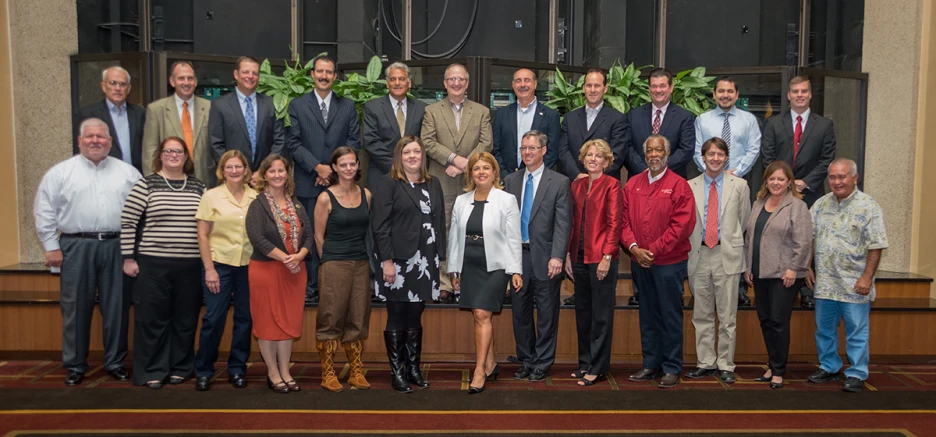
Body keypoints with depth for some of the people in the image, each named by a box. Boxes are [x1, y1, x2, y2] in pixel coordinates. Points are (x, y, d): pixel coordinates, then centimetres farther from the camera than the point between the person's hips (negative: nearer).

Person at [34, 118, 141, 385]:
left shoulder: (128, 172, 7)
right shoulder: (60, 172, 3)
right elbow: (44, 212, 2)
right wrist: (51, 246, -2)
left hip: (117, 247, 1)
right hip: (76, 247, -1)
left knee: (117, 307, 7)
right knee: (76, 308, 6)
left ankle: (115, 362, 19)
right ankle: (75, 365, 19)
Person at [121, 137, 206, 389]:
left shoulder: (198, 187, 9)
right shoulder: (146, 184, -1)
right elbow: (127, 222, -2)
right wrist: (128, 258, -5)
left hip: (191, 265, 3)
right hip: (153, 263, -2)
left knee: (185, 318, 9)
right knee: (153, 318, 3)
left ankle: (180, 368, 23)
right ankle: (152, 371, 16)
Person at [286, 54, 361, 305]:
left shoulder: (348, 106, 12)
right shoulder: (297, 106, 9)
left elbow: (354, 141, 4)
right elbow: (293, 143, 1)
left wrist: (333, 169, -7)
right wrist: (317, 167, -10)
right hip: (308, 182, 0)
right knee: (310, 234, 1)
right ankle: (311, 285, 6)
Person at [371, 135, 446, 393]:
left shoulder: (433, 184, 13)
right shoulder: (388, 183, -2)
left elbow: (440, 222, 14)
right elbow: (380, 225, -8)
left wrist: (439, 256, 8)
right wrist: (386, 260, -14)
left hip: (425, 261, 4)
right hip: (398, 261, -4)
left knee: (415, 318, 11)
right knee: (397, 318, 3)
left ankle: (413, 368, 21)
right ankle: (396, 372, 12)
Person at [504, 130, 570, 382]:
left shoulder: (559, 182, -2)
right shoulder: (510, 181, 9)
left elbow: (563, 224, -8)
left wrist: (557, 257, -17)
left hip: (545, 257, -3)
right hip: (517, 255, 4)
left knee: (547, 313, 6)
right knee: (520, 311, 11)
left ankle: (542, 364, 20)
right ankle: (526, 361, 26)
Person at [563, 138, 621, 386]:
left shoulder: (612, 185, -5)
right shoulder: (576, 186, 12)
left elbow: (615, 223, -10)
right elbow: (572, 222, 14)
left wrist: (606, 256, -15)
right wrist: (568, 254, 9)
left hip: (601, 258, -6)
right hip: (579, 257, 6)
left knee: (601, 314, 1)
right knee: (582, 311, 13)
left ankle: (597, 368, 10)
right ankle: (585, 363, 25)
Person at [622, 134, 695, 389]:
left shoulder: (679, 185, -4)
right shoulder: (632, 185, 9)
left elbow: (683, 224, -12)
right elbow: (624, 220, 6)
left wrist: (653, 250, -14)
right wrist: (634, 247, -10)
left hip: (669, 262, -4)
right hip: (639, 262, 4)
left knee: (671, 316, 3)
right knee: (647, 315, 13)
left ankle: (672, 368, 13)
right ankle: (651, 365, 23)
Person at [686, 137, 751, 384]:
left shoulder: (739, 186, 5)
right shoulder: (690, 187, 6)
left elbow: (744, 222, 8)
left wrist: (733, 245, 7)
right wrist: (690, 248, 3)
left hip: (727, 255, -1)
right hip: (699, 255, 2)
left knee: (727, 315, 2)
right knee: (702, 315, 8)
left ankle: (726, 365, 12)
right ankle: (706, 363, 18)